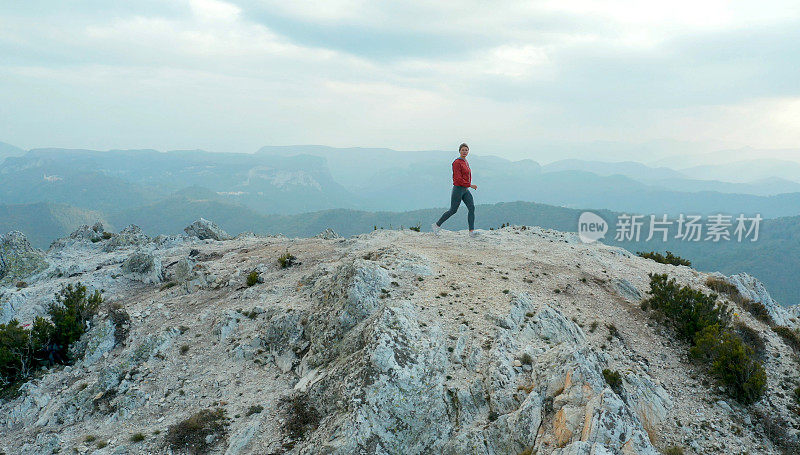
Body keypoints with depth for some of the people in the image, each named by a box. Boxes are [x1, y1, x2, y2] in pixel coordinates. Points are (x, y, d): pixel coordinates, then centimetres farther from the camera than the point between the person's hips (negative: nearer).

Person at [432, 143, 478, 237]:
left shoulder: (465, 162, 13)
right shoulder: (457, 163, -14)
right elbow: (458, 179, -19)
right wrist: (470, 185, -18)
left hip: (466, 190, 8)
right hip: (458, 189, -8)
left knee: (472, 208, -6)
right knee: (453, 210, 1)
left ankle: (471, 231, -7)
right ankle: (437, 225, 17)